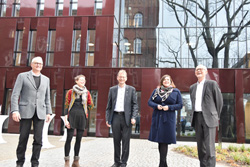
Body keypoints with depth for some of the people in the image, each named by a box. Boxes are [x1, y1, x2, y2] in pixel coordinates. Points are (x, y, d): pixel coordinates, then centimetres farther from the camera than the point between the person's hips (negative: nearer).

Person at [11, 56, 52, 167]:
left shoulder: (46, 79, 14)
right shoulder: (22, 76, 4)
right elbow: (15, 94, -3)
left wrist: (48, 112, 7)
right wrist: (15, 110, -14)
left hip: (40, 112, 2)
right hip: (26, 111, -2)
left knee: (38, 139, -2)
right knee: (23, 138, 2)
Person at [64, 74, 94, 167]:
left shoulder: (87, 93, 7)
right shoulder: (70, 92, 1)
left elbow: (91, 105, 16)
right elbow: (66, 106, -2)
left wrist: (82, 110, 11)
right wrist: (66, 119, -8)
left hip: (82, 117, 3)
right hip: (72, 116, -3)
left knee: (79, 139, 6)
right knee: (69, 138, -3)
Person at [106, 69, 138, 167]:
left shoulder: (131, 89, 5)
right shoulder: (112, 89, 10)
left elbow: (135, 105, 2)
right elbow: (109, 106, 10)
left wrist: (133, 117, -9)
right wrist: (107, 118, 4)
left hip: (126, 117, -2)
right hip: (115, 117, 2)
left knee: (125, 141, 1)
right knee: (116, 141, 9)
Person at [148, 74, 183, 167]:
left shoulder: (176, 91, 3)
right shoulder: (156, 90, 9)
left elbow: (180, 105, 1)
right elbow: (149, 102, 8)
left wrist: (169, 107, -14)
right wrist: (156, 106, -11)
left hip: (169, 119, -3)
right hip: (157, 118, 3)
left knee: (164, 141, -4)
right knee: (159, 140, 8)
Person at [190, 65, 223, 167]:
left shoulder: (212, 84, -1)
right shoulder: (192, 87, 15)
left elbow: (219, 101, 3)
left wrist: (216, 116, 7)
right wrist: (194, 116, 14)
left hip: (209, 118, -5)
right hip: (197, 118, 5)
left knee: (209, 147, -8)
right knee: (200, 146, 8)